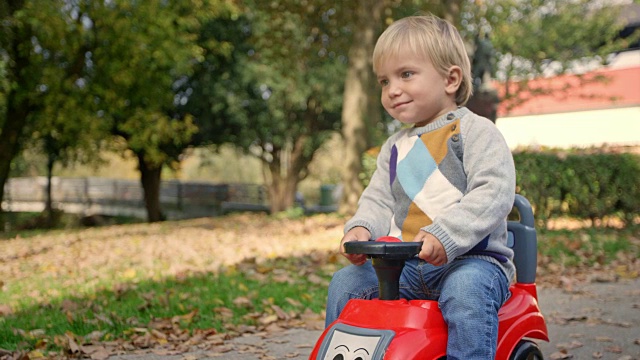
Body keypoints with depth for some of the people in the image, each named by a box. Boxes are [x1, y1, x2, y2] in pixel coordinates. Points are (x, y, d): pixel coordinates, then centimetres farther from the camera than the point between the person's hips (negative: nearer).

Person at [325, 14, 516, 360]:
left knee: (465, 288, -37)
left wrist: (445, 234, -30)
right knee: (345, 283, -7)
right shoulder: (395, 148, 19)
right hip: (406, 264, 6)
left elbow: (494, 194, -17)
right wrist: (361, 228, -8)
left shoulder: (476, 132, -3)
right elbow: (377, 201, 16)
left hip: (472, 257, -6)